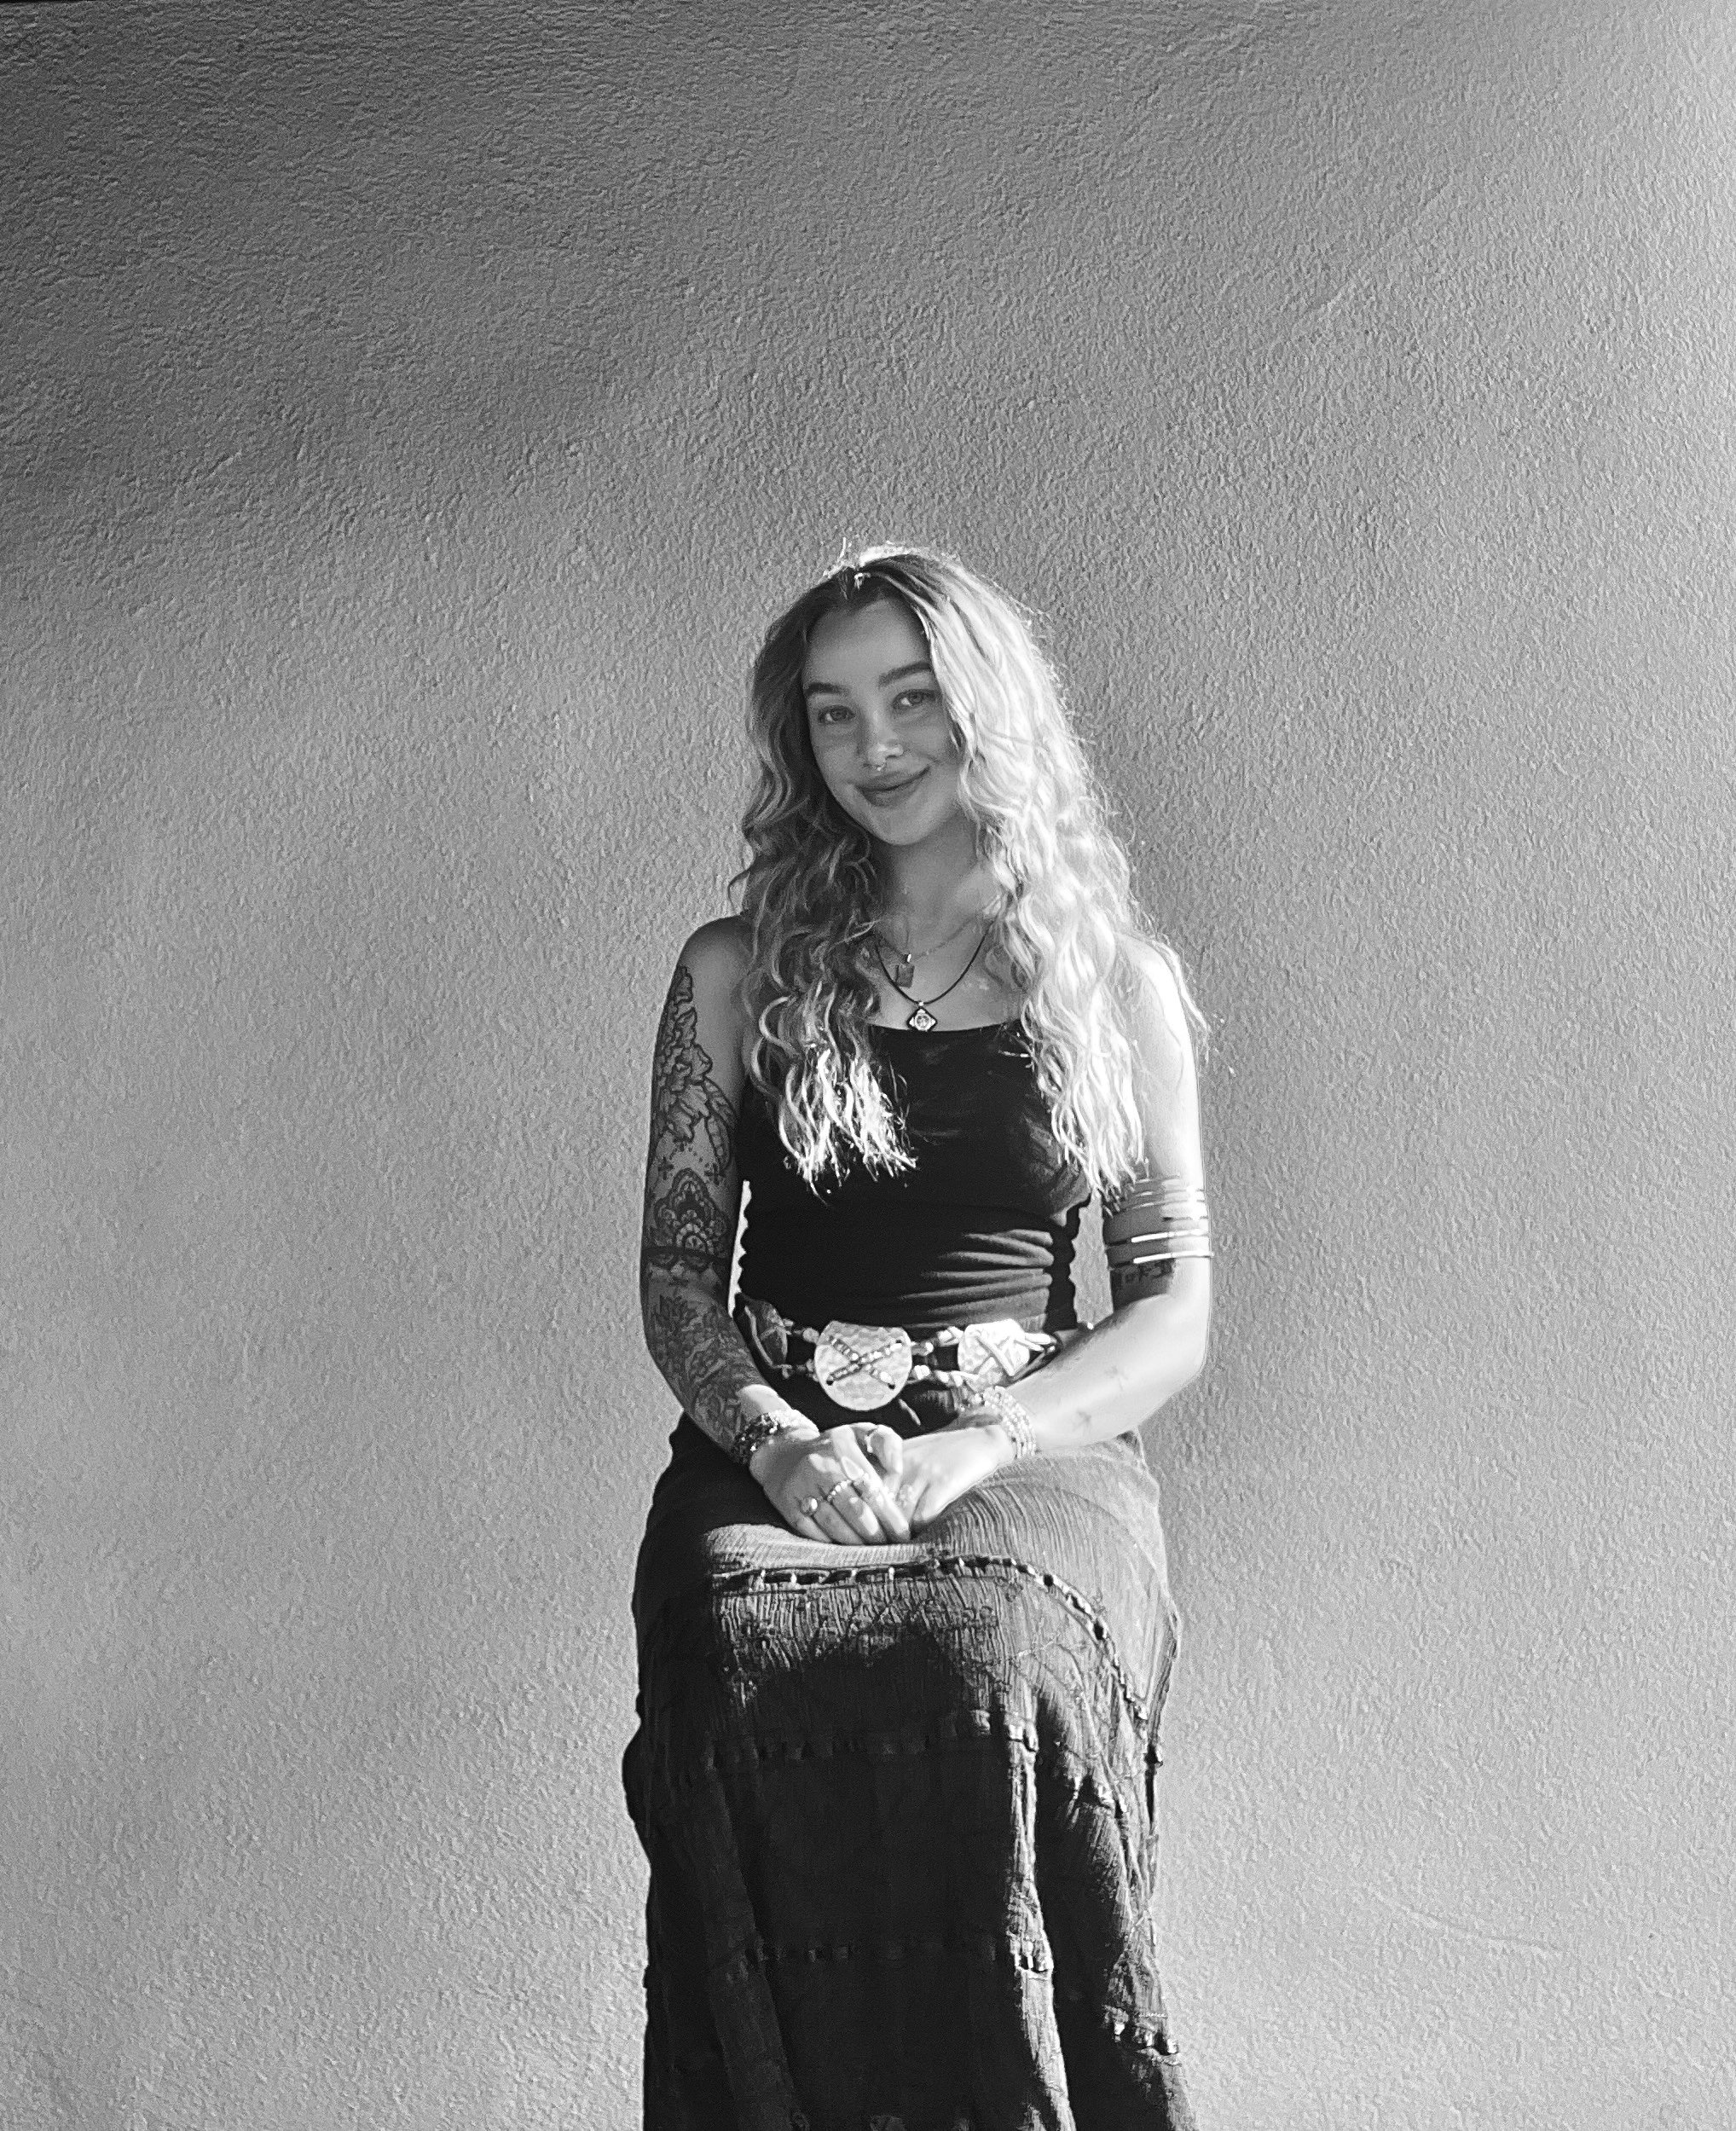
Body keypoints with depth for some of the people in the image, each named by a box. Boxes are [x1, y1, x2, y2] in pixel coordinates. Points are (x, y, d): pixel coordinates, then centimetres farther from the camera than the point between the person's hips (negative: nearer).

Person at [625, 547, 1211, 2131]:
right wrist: (775, 1439, -9)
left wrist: (978, 1448, -9)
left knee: (997, 1674, -35)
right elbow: (676, 1272, 12)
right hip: (772, 1446, 1)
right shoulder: (736, 974, 15)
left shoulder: (1119, 982, 12)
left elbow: (1175, 1310, 7)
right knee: (743, 1670, -33)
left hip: (1033, 1441, -1)